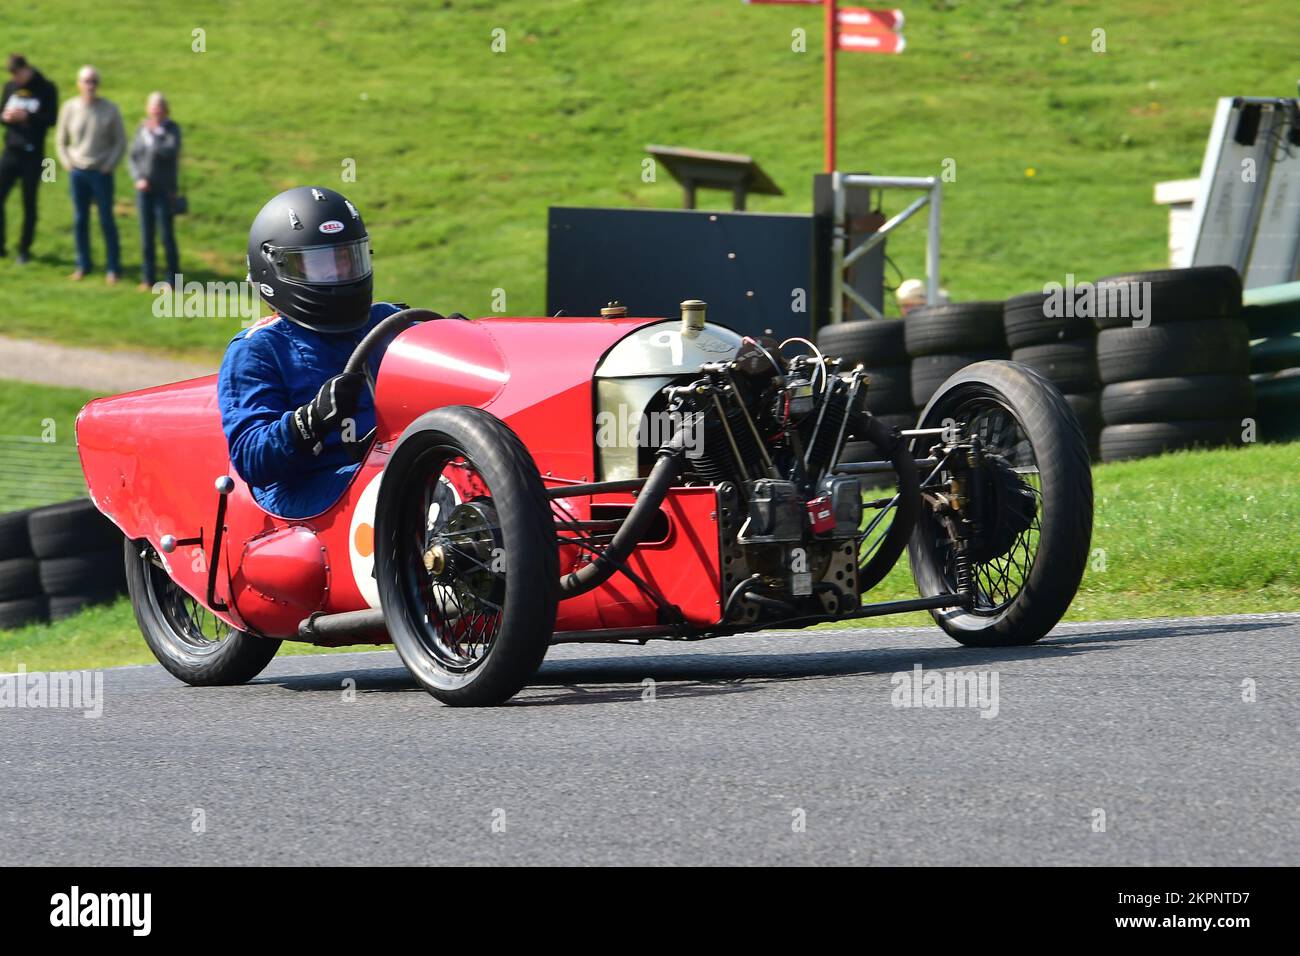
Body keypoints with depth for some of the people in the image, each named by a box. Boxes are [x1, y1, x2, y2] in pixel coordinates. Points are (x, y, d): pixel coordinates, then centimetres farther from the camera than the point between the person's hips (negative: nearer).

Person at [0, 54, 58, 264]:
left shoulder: (46, 89, -4)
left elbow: (51, 119, -8)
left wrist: (26, 116, -19)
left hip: (33, 154, -4)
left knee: (29, 203, 4)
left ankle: (24, 249, 15)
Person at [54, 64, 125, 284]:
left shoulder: (110, 109, -5)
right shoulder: (70, 108, 0)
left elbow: (121, 142, 1)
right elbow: (60, 140, 11)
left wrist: (109, 165, -7)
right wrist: (67, 163, 1)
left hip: (101, 173, -2)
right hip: (78, 172, 2)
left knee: (106, 220, 0)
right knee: (80, 220, 7)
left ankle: (112, 268, 7)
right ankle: (83, 265, 17)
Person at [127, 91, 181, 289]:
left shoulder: (172, 129, -6)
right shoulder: (142, 129, 6)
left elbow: (170, 151, -23)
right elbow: (132, 158, 7)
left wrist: (152, 139, -13)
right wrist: (138, 179, -7)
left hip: (165, 190, -4)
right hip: (144, 189, 4)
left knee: (167, 234, -3)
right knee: (146, 235, 6)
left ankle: (172, 279, 6)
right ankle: (148, 278, 12)